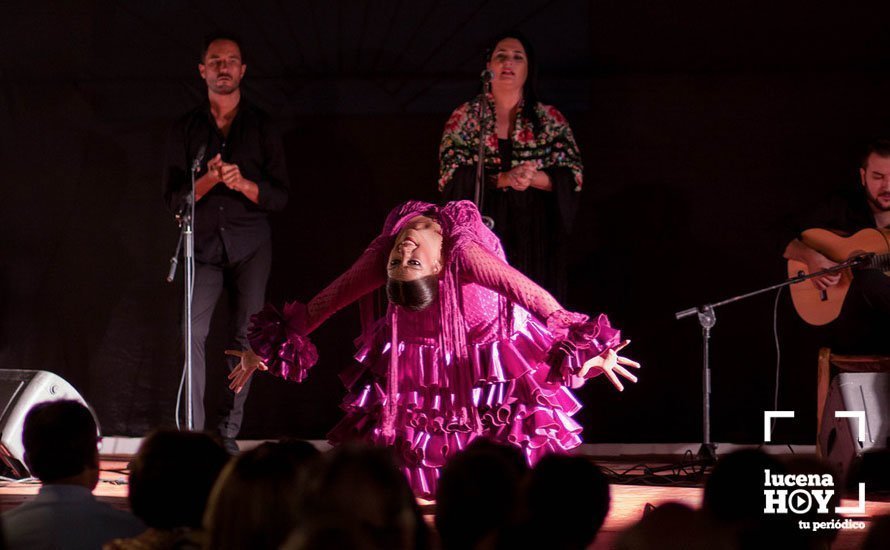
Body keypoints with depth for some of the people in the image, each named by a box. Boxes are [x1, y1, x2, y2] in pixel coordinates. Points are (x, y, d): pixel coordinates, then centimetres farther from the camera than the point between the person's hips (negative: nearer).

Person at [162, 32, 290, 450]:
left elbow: (280, 197, 3)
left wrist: (244, 184, -17)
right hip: (203, 243, 0)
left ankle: (228, 433, 5)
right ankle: (193, 433, -14)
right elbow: (173, 197, 3)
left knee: (245, 338, -2)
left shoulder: (261, 127, 7)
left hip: (250, 246, 0)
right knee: (193, 334, -14)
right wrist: (209, 180, -16)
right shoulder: (186, 129, 8)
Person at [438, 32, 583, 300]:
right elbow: (451, 175, -2)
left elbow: (572, 176, 3)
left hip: (535, 231, 1)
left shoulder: (551, 119, 10)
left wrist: (533, 178, -16)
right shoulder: (466, 116, 7)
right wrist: (503, 179, -16)